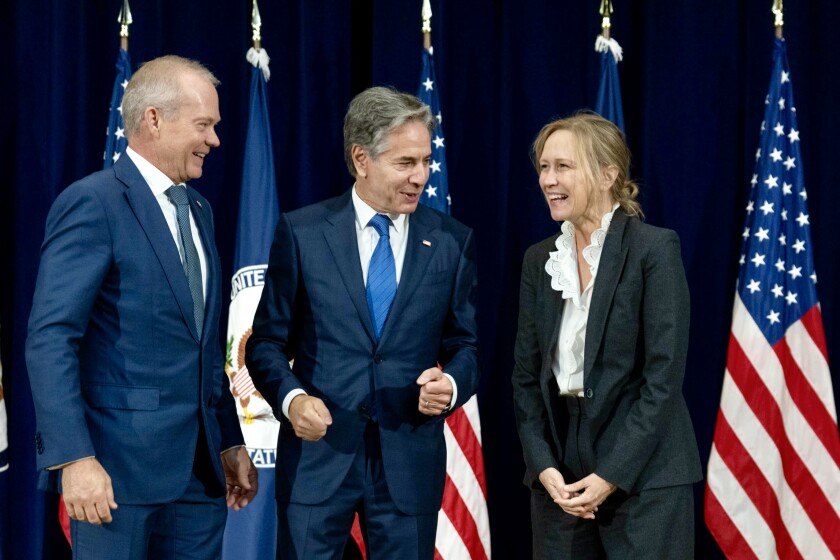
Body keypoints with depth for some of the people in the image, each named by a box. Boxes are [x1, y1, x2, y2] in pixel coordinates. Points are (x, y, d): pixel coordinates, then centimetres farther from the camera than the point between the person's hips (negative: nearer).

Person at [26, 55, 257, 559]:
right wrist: (74, 458, -22)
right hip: (121, 464, -7)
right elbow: (50, 338, -16)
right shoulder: (92, 202, -9)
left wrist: (231, 442, 19)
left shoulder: (198, 210, 16)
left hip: (200, 469, 7)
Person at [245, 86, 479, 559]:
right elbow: (267, 341, 3)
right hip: (318, 452, -1)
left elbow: (467, 344, 10)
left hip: (410, 459, 2)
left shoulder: (453, 242, 5)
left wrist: (452, 384, -12)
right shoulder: (301, 232, 0)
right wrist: (291, 397, -15)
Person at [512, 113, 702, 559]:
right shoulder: (539, 259, 9)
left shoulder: (654, 249, -7)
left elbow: (664, 375, -11)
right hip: (560, 476, 5)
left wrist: (611, 476, -14)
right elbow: (526, 376, 9)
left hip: (642, 474, -5)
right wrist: (544, 467, -4)